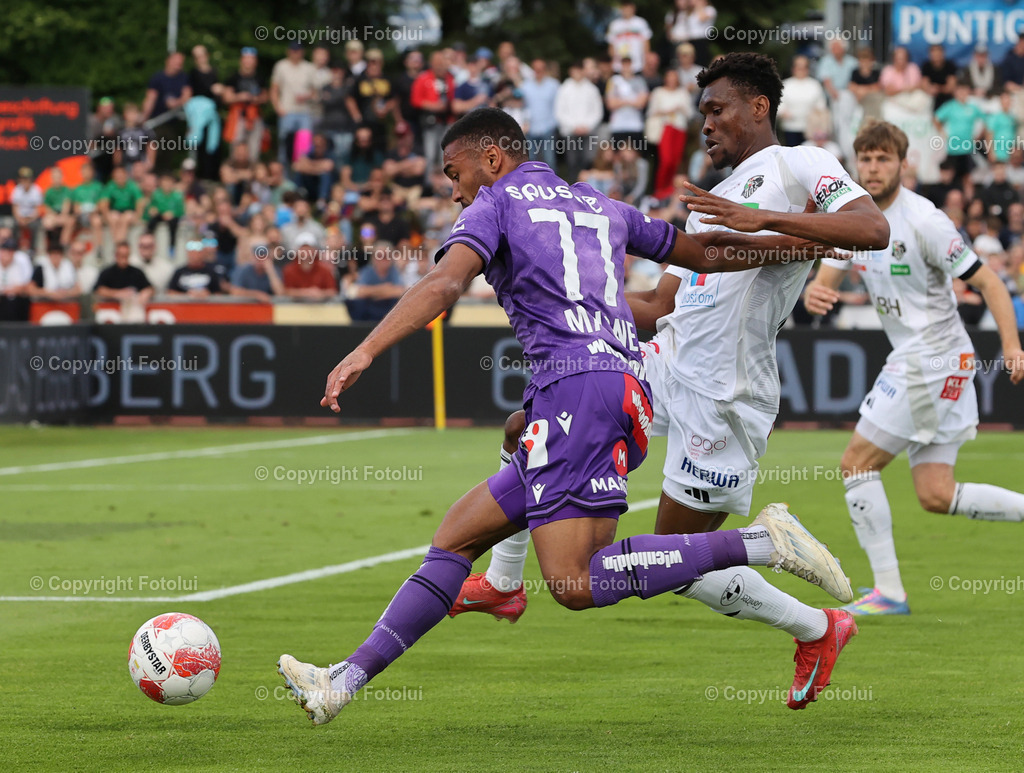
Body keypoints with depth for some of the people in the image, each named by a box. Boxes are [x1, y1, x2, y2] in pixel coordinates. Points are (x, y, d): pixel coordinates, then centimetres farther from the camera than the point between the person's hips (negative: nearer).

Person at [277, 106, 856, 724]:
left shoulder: (495, 204, 6)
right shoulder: (599, 206, 25)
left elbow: (443, 286, -11)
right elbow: (704, 254, 33)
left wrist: (364, 354, -18)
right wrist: (788, 243, 48)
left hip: (575, 384, -9)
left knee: (573, 583, -18)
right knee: (458, 536, 11)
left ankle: (760, 542, -22)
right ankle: (347, 680, 7)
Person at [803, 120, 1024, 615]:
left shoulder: (922, 221, -15)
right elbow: (825, 280, 7)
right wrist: (814, 293, -18)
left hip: (933, 358, -8)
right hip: (912, 359, 8)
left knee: (857, 463, -7)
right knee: (936, 496, 4)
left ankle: (888, 592, -2)